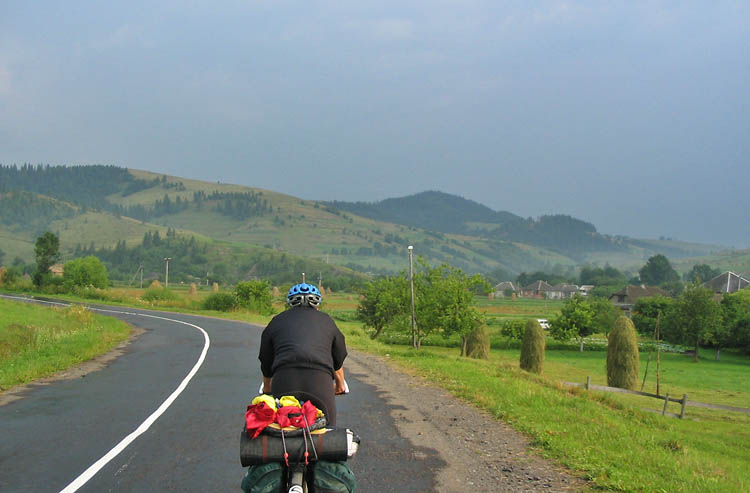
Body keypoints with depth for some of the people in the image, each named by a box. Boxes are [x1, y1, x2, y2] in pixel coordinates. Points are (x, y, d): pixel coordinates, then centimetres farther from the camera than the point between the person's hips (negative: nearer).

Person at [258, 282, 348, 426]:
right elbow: (339, 361, 37)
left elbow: (266, 364, 33)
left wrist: (267, 390, 50)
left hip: (284, 382, 0)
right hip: (320, 380, 0)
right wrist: (340, 385, 55)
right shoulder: (327, 321, 26)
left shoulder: (277, 321, 25)